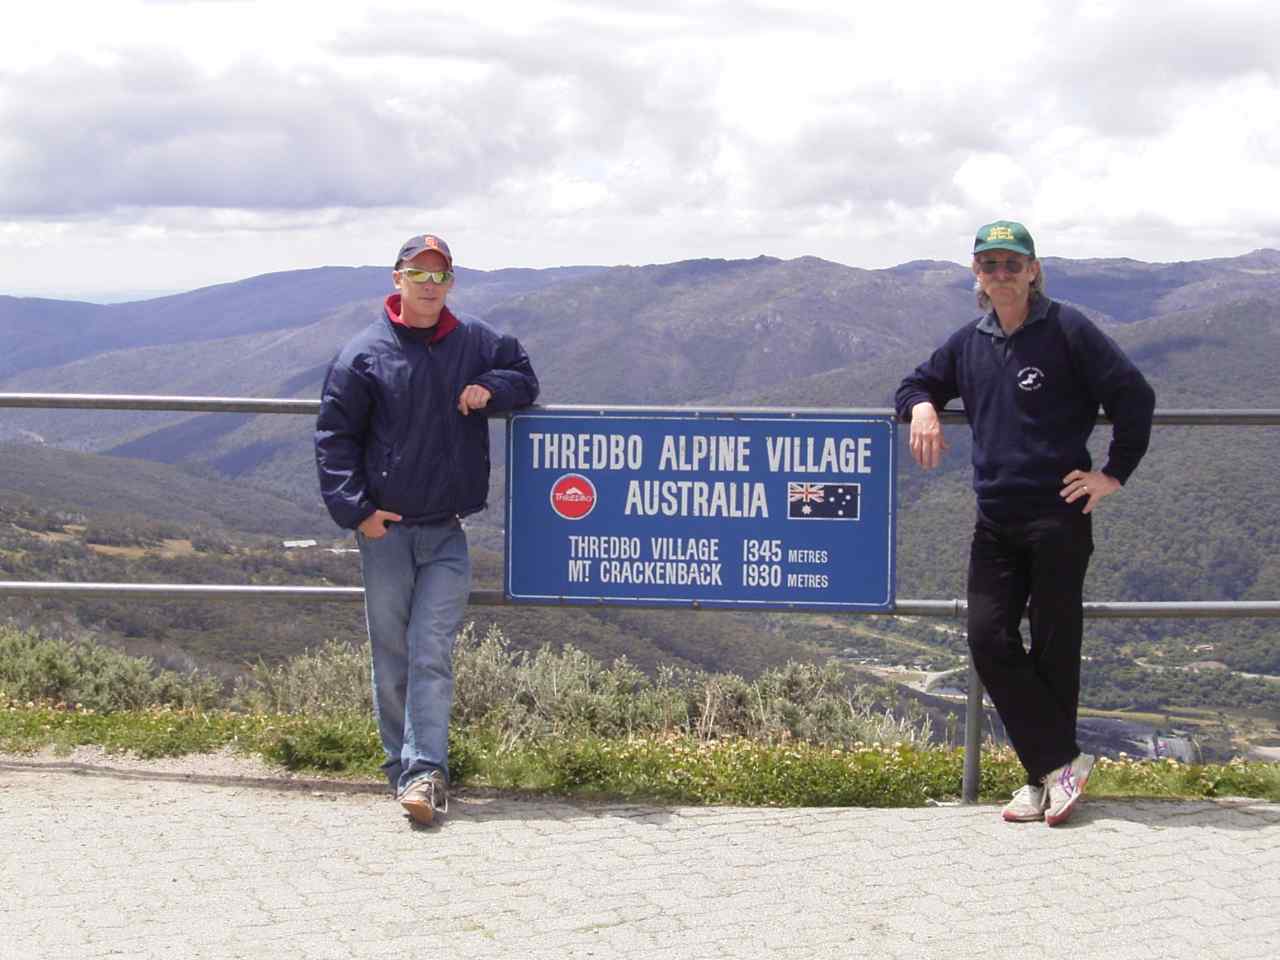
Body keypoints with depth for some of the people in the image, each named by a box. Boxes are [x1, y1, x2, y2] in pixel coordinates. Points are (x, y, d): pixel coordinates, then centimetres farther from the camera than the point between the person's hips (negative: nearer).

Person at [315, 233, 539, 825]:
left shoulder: (475, 344, 7)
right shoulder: (364, 353, -1)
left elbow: (525, 377, 23)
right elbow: (334, 437, 2)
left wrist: (491, 389, 0)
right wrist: (354, 509, -8)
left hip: (447, 533, 1)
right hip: (384, 531, -1)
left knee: (432, 653, -9)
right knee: (391, 656, 6)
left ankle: (426, 769, -13)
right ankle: (402, 765, 17)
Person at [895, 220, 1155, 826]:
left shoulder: (1066, 330, -4)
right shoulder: (968, 343, 12)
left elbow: (1135, 396, -5)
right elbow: (917, 384, 24)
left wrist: (1115, 474, -6)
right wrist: (922, 407, 1)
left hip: (1060, 516, -5)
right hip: (995, 520, 5)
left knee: (1053, 646, 1)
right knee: (988, 640, -3)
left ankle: (1050, 772, 13)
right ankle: (1059, 762, 6)